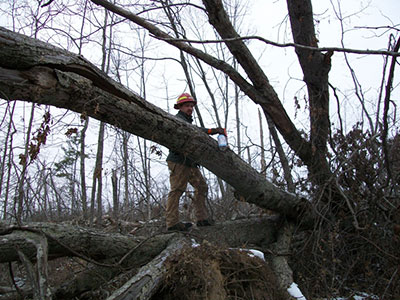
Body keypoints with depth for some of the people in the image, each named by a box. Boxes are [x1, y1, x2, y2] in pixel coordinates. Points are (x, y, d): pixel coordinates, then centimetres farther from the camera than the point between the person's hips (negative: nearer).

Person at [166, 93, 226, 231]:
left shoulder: (187, 121, 28)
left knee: (201, 186, 4)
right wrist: (211, 130, -36)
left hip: (190, 163, 10)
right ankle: (172, 223, -10)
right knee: (176, 190, -11)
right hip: (178, 161, -10)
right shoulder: (177, 119, -5)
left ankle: (201, 218, 4)